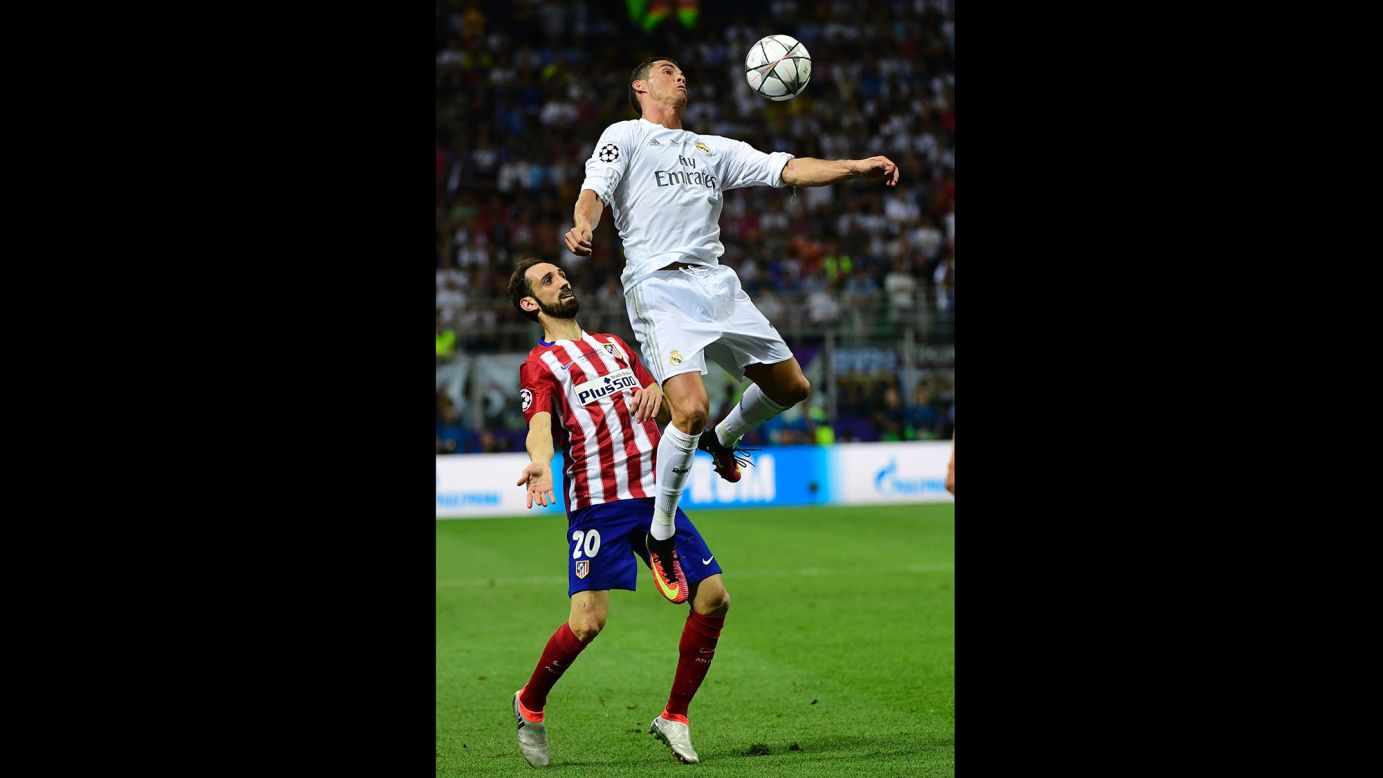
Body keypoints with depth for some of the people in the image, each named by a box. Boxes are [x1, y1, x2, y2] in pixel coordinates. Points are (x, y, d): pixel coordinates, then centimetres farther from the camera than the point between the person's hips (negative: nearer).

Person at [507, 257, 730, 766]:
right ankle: (529, 706, 10)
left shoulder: (614, 346, 24)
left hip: (654, 494, 6)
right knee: (588, 621, -16)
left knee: (713, 598, -3)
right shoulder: (539, 364, 5)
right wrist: (541, 463, -36)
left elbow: (666, 411, 28)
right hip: (596, 503, -6)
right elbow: (541, 424, -13)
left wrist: (655, 392, 3)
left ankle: (674, 718, 11)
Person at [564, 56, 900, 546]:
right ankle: (660, 532, -7)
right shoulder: (624, 136, 9)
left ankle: (723, 438, 39)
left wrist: (855, 167, 4)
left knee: (791, 387, 9)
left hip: (717, 282, 6)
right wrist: (583, 226, -29)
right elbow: (594, 191, -5)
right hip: (660, 286, -6)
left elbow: (788, 170, 17)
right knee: (692, 409, -23)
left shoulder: (712, 148, 24)